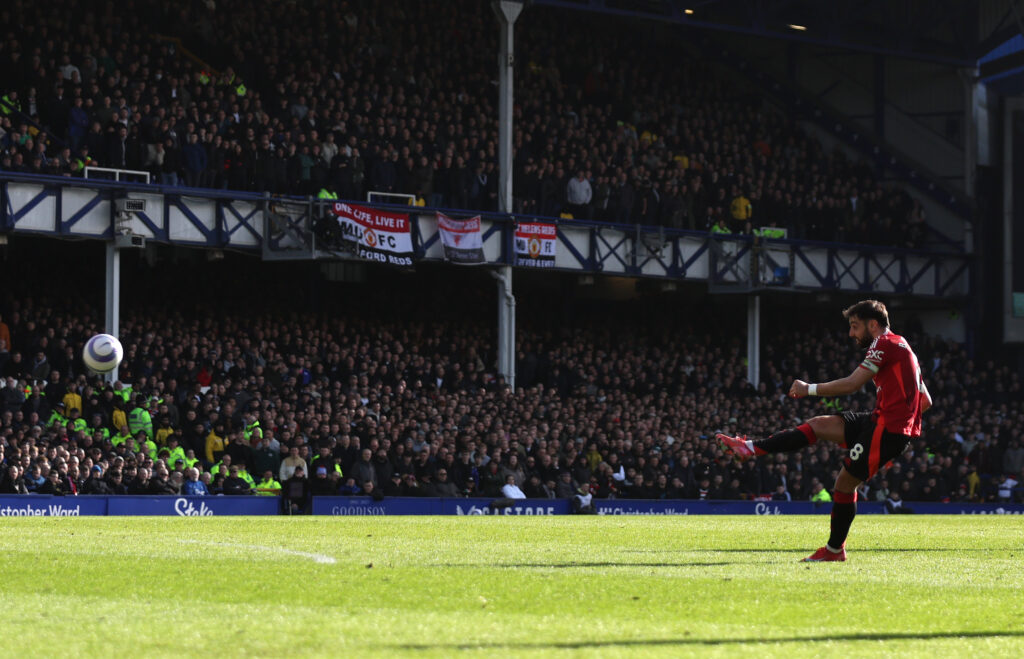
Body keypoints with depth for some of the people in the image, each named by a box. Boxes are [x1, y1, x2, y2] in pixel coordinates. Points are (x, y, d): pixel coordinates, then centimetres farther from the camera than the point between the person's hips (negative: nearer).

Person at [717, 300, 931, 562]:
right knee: (819, 425, 6)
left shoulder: (885, 343, -9)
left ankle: (835, 549, 4)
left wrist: (809, 389, -6)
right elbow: (926, 401, 22)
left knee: (845, 481, -4)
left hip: (887, 429, -9)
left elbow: (851, 384, -15)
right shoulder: (903, 348, 22)